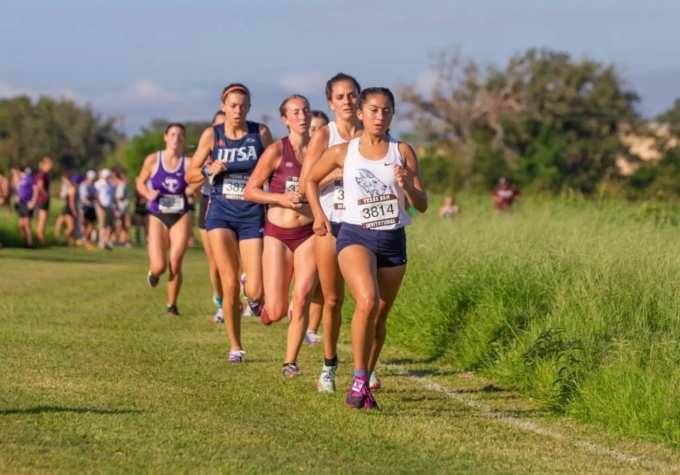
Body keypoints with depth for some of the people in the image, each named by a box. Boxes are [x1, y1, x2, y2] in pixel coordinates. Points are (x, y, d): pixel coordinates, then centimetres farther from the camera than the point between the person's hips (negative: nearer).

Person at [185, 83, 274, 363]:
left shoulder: (261, 133, 0)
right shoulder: (212, 135, 0)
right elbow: (190, 176, 5)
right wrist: (209, 170, -15)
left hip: (252, 214, 0)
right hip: (221, 213, 0)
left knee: (254, 291, -8)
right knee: (230, 285, -9)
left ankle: (254, 298, 32)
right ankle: (235, 347, 8)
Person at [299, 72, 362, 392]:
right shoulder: (323, 136, 0)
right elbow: (305, 185, -5)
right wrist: (338, 172, -15)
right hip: (331, 224, -1)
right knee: (333, 300, 4)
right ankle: (328, 366, 21)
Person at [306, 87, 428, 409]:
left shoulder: (402, 152, 1)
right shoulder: (342, 153, -1)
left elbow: (422, 205, 0)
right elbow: (312, 180, 17)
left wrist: (406, 185, -19)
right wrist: (318, 214, 6)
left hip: (393, 240, 3)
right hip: (355, 236, -3)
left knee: (380, 316, 10)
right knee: (368, 301, -27)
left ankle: (365, 383, 27)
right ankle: (359, 380, -17)